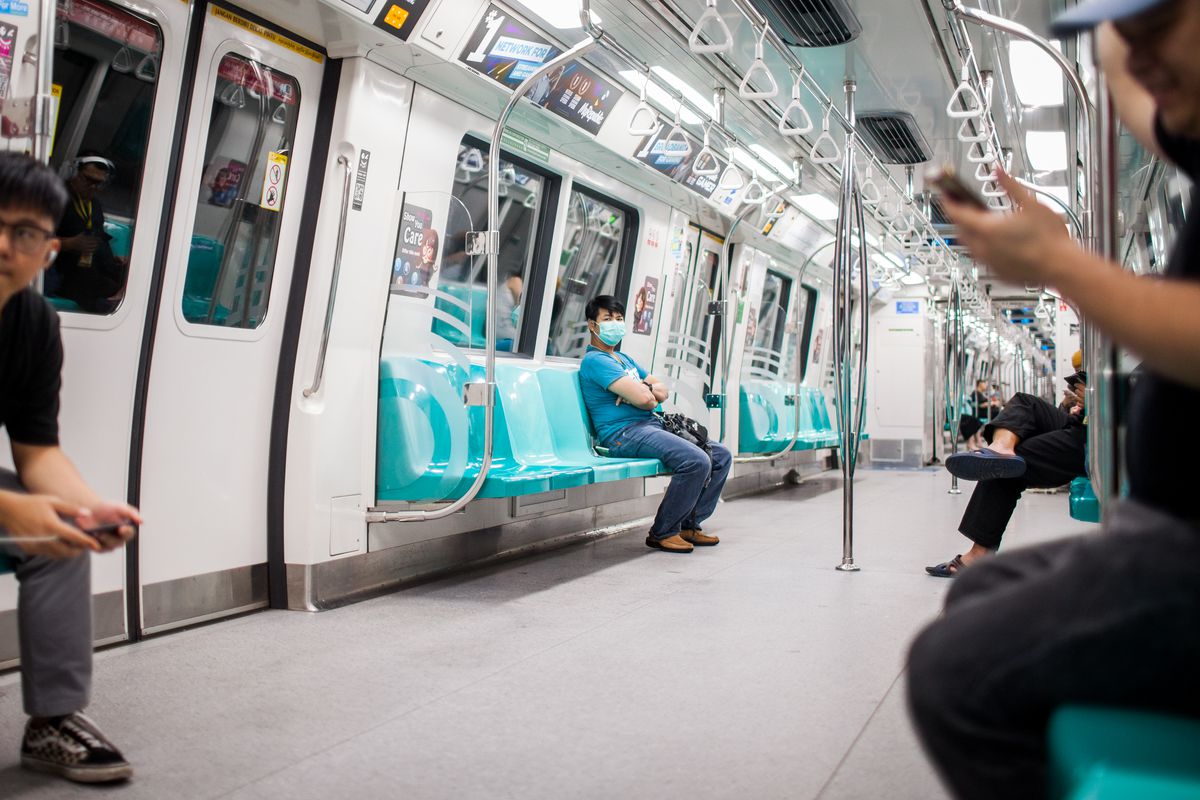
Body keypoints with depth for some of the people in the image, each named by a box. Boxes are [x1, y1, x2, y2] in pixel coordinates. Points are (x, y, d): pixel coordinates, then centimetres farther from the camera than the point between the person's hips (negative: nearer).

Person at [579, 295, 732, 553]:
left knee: (721, 455, 4)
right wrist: (646, 393, 6)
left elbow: (661, 391, 16)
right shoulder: (594, 360, -8)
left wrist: (641, 388, -5)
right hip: (625, 433, -10)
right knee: (696, 460, -27)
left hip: (652, 426, 10)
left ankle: (689, 525, 9)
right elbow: (643, 399, -18)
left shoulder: (623, 358, 25)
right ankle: (662, 533, -13)